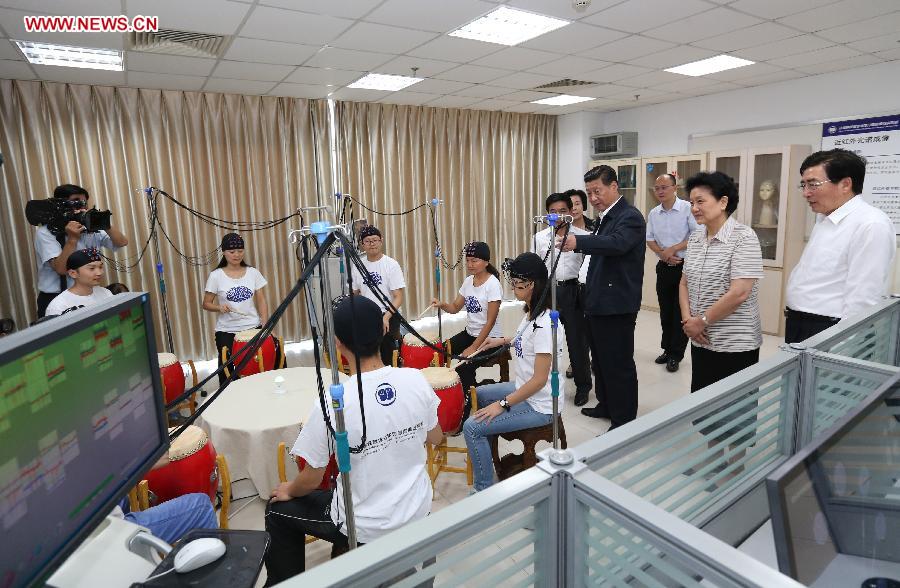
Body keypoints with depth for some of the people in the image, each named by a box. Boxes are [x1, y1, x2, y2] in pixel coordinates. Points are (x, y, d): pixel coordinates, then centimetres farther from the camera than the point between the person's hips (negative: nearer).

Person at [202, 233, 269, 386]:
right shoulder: (216, 276, -4)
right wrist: (219, 307, -20)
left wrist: (265, 325, -6)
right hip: (226, 331, -1)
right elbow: (206, 304, 2)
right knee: (226, 368, -3)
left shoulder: (253, 272, 3)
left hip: (252, 327, 1)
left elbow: (261, 300, 4)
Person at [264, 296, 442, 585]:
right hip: (418, 512, 5)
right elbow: (435, 439, 2)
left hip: (366, 529, -4)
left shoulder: (332, 404, -26)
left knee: (278, 511, 19)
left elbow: (311, 480, -12)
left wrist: (288, 490, 10)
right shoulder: (416, 379, -15)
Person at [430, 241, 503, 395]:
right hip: (469, 333, 7)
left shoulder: (493, 284, -18)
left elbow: (490, 322, -19)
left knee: (463, 368, -25)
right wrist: (441, 304, -14)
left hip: (489, 338, -7)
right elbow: (455, 307, 9)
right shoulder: (468, 280, 3)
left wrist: (473, 347, -20)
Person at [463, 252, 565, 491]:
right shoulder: (531, 312, 2)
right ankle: (483, 452, 38)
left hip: (539, 405, -10)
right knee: (478, 394, 24)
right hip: (523, 389, 10)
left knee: (472, 427, -15)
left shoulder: (544, 324, -28)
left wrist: (503, 404, -23)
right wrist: (505, 341, 16)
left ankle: (484, 491, 0)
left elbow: (540, 379, -28)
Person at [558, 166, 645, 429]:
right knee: (600, 360, 20)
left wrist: (579, 241, -46)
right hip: (599, 303, 10)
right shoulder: (606, 217, 14)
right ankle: (606, 406, 36)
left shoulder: (630, 217, -14)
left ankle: (624, 421, 13)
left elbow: (617, 243, -35)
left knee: (619, 364, 0)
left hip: (617, 305, -10)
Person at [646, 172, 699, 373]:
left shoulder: (688, 208, -10)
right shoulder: (653, 214, 7)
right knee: (665, 311, 13)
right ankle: (667, 349, 25)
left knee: (681, 312, -1)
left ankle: (675, 355, 9)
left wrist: (673, 249, -17)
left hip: (685, 266, -5)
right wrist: (663, 253, -9)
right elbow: (650, 239, 8)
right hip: (664, 267, 5)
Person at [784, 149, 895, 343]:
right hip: (798, 326, 8)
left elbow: (863, 297, -21)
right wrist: (795, 317, 16)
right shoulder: (825, 219, 13)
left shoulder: (871, 225, -17)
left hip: (827, 332, -8)